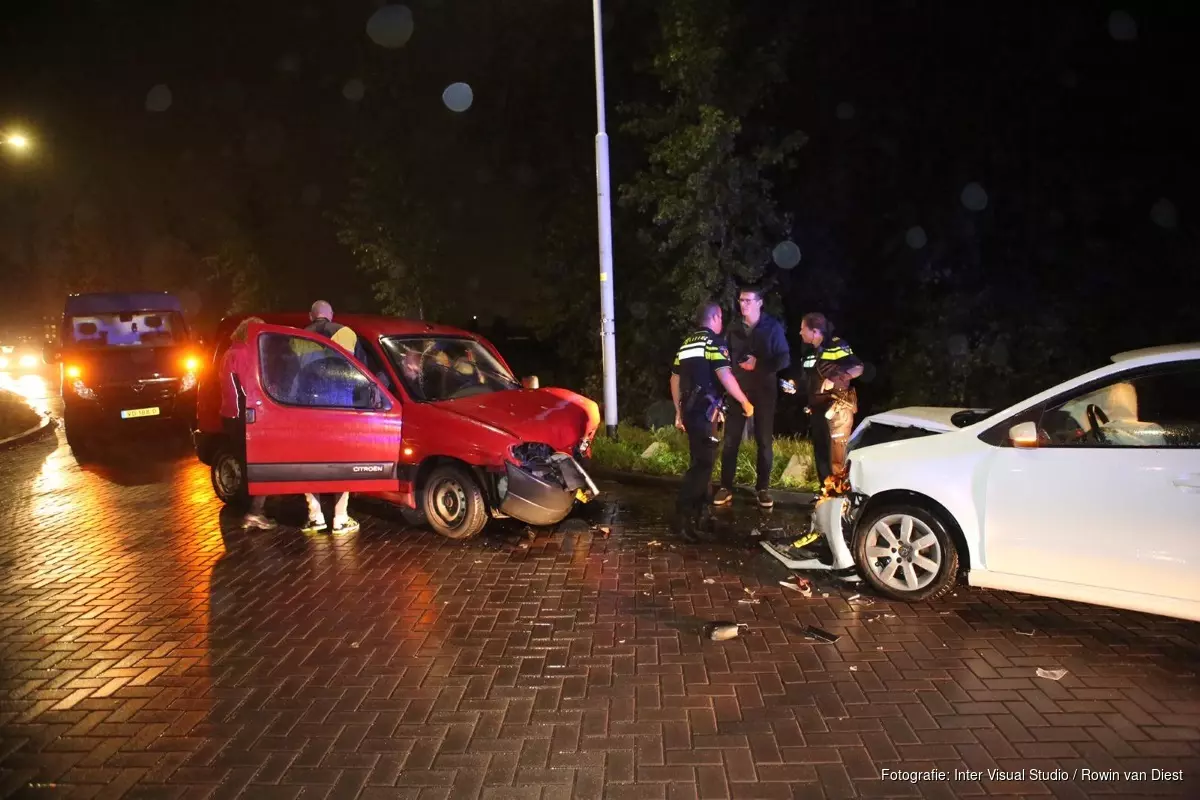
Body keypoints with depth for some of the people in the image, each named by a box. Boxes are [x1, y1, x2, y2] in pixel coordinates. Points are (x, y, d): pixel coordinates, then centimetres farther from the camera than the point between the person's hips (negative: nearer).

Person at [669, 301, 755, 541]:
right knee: (702, 462, -7)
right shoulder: (714, 341, -7)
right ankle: (683, 517, -11)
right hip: (704, 410, -9)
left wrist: (679, 412, 27)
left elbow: (675, 380, 21)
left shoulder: (686, 343, 18)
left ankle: (700, 508, 30)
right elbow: (724, 376, -18)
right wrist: (745, 402, -8)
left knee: (701, 459, 20)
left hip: (689, 409, 9)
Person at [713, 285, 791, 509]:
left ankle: (762, 488, 15)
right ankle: (726, 487, 7)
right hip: (738, 389, 2)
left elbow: (784, 359, -4)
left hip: (764, 391, -2)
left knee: (764, 441, 5)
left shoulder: (773, 327, -1)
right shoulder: (734, 329, 8)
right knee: (731, 440, 0)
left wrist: (758, 365, -15)